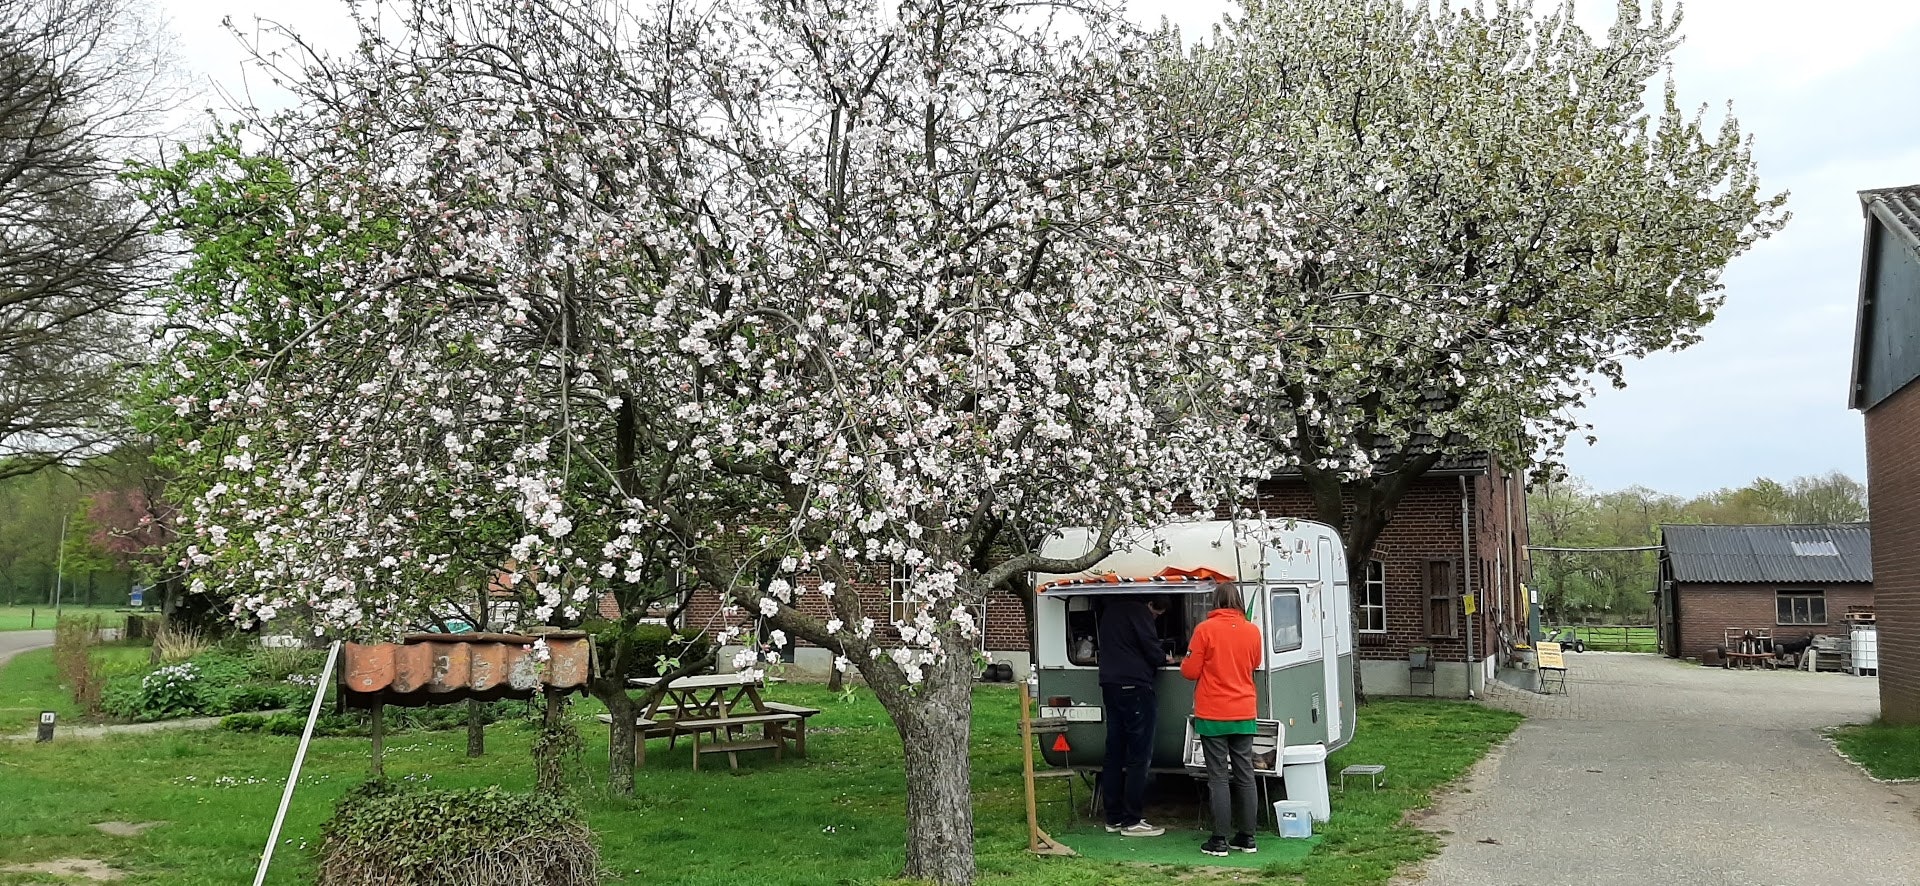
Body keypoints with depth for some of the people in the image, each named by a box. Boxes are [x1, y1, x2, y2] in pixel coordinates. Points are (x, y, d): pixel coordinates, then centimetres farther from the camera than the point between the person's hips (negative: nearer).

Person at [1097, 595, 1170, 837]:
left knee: (1114, 754, 11)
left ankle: (1114, 818, 15)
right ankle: (1132, 821, -2)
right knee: (1139, 756, -4)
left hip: (1110, 687, 9)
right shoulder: (1138, 612, -10)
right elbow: (1152, 650, -13)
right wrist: (1165, 659, 9)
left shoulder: (1110, 611, 18)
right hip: (1135, 688, -9)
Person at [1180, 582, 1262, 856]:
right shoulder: (1252, 631, 1)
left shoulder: (1205, 630, -12)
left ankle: (1220, 840, 2)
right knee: (1245, 777, 11)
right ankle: (1247, 838, 16)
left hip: (1213, 715, -4)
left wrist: (1184, 663, 12)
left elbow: (1190, 672, -9)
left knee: (1218, 778, 0)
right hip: (1244, 715, 4)